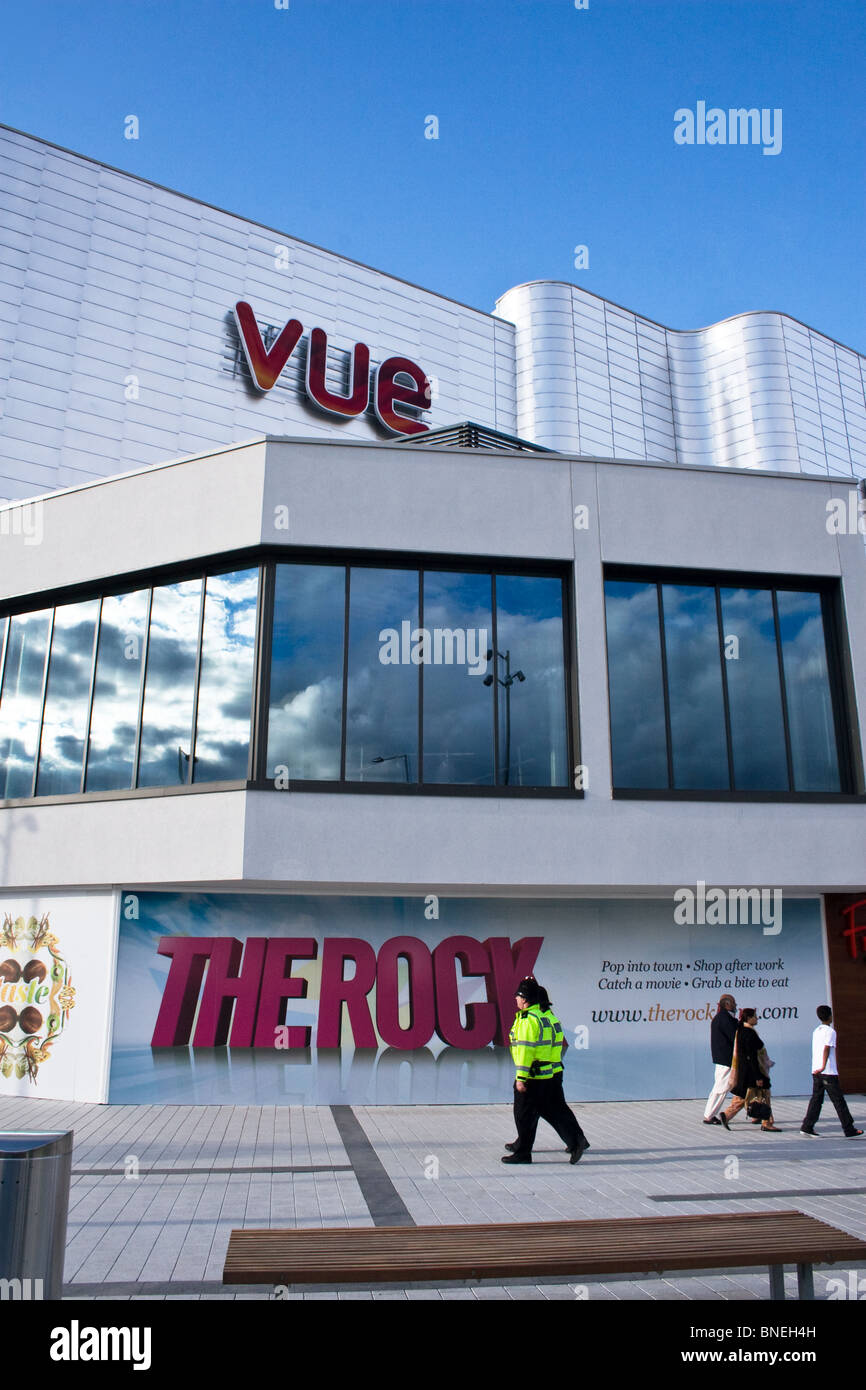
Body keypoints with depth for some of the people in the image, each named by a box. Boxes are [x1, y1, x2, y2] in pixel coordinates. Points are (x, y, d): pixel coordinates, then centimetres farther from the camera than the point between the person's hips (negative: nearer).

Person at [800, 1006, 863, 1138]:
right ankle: (849, 1130, 8)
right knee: (839, 1101, 1)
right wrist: (823, 1066, -29)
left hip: (815, 1071, 7)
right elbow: (826, 1049, -20)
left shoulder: (816, 1031, 15)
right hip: (828, 1072, -7)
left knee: (816, 1099, 7)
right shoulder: (830, 1031, -8)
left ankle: (807, 1127, 2)